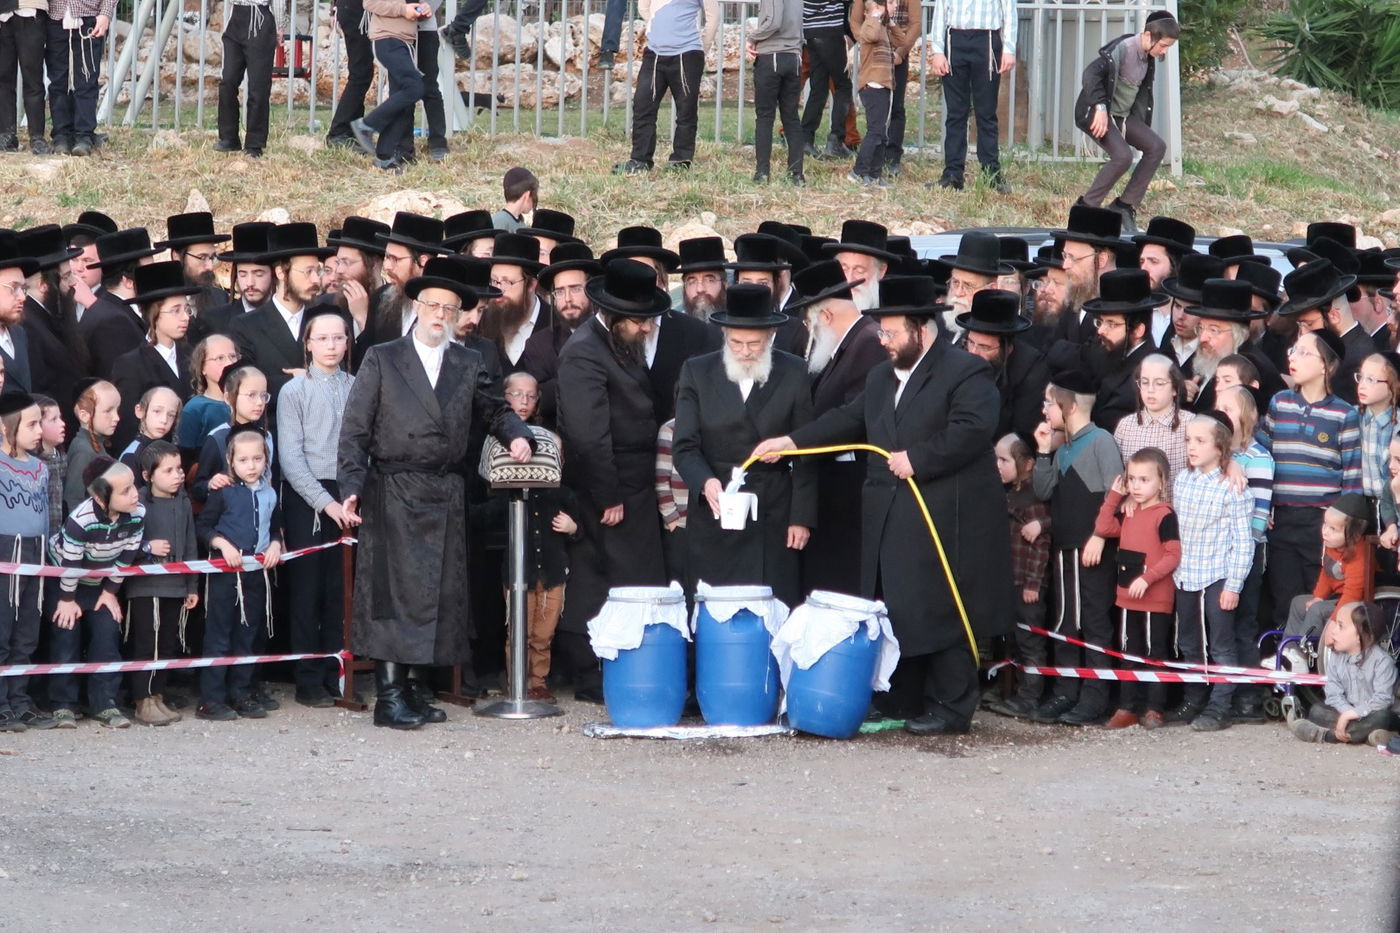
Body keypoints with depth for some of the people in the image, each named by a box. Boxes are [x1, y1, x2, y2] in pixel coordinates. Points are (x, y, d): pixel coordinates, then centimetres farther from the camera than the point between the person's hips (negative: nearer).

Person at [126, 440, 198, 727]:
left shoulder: (183, 503, 8)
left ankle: (158, 697, 21)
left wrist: (192, 586, 13)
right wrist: (147, 547, -22)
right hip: (145, 586, -6)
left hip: (176, 587, 6)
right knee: (146, 645, -3)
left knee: (169, 644, 11)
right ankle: (143, 702, 3)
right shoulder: (138, 503, -12)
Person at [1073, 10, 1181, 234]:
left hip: (1122, 115, 9)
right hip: (1095, 113, -9)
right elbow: (1092, 73, -32)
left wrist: (1143, 128, 18)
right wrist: (1100, 107, -37)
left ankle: (1125, 206, 1)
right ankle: (1086, 207, -14)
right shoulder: (1122, 49, -21)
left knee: (1156, 147, -2)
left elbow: (1144, 93, 20)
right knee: (1122, 156, -28)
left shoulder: (1148, 58, 7)